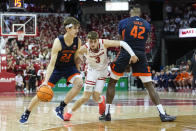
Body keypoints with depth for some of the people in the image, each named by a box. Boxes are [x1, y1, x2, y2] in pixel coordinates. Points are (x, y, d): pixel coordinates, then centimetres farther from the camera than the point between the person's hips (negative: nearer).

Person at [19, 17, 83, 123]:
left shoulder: (78, 41, -14)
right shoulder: (58, 42, -27)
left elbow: (76, 58, 4)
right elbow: (52, 63, -31)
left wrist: (76, 72, 7)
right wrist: (46, 80, -39)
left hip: (70, 67, 3)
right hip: (57, 67, -3)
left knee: (79, 83, -26)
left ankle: (61, 108, -14)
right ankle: (26, 113, 17)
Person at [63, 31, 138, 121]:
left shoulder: (104, 43, -27)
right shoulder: (84, 48, -27)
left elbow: (122, 43, -23)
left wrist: (132, 55, -28)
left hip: (103, 71, 1)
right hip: (92, 71, -1)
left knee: (96, 97, -9)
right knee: (86, 97, -11)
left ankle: (101, 101, 31)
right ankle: (69, 113, 10)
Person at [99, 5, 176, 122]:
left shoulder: (123, 23, 7)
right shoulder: (147, 25, 12)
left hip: (125, 54, -1)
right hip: (141, 55, 1)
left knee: (112, 82, 15)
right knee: (149, 86, 5)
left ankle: (107, 113, 12)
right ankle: (162, 114, -5)